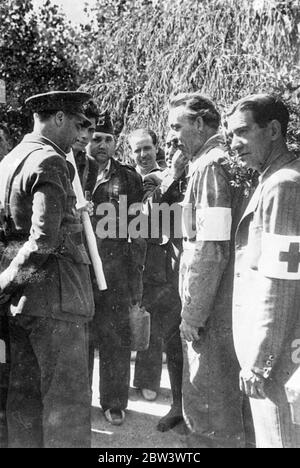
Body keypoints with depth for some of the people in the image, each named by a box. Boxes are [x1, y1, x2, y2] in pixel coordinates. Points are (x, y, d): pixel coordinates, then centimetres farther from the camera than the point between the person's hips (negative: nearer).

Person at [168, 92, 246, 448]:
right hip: (222, 303, 9)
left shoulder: (210, 166, -16)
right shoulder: (207, 162, 13)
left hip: (211, 310, -9)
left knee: (208, 395, 5)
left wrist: (193, 312, -16)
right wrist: (177, 171, 7)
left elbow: (212, 249, -22)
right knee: (221, 390, 21)